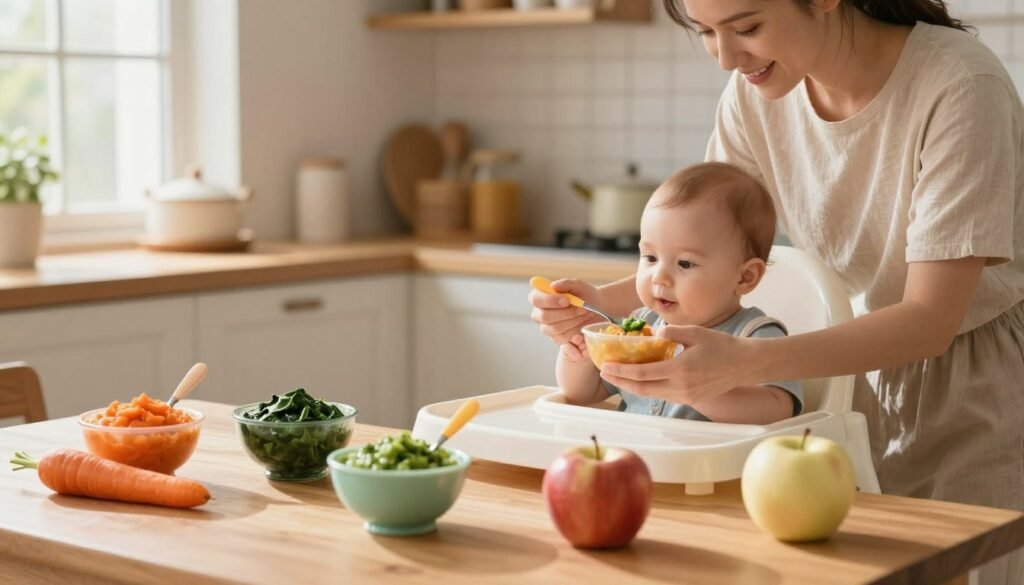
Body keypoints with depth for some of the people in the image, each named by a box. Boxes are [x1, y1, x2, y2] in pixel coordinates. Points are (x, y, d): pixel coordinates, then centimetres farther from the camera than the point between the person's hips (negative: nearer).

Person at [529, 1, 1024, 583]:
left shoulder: (958, 85, -26)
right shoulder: (755, 91, -9)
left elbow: (930, 321, -29)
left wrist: (745, 360, -41)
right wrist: (601, 302, -21)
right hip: (879, 373, 5)